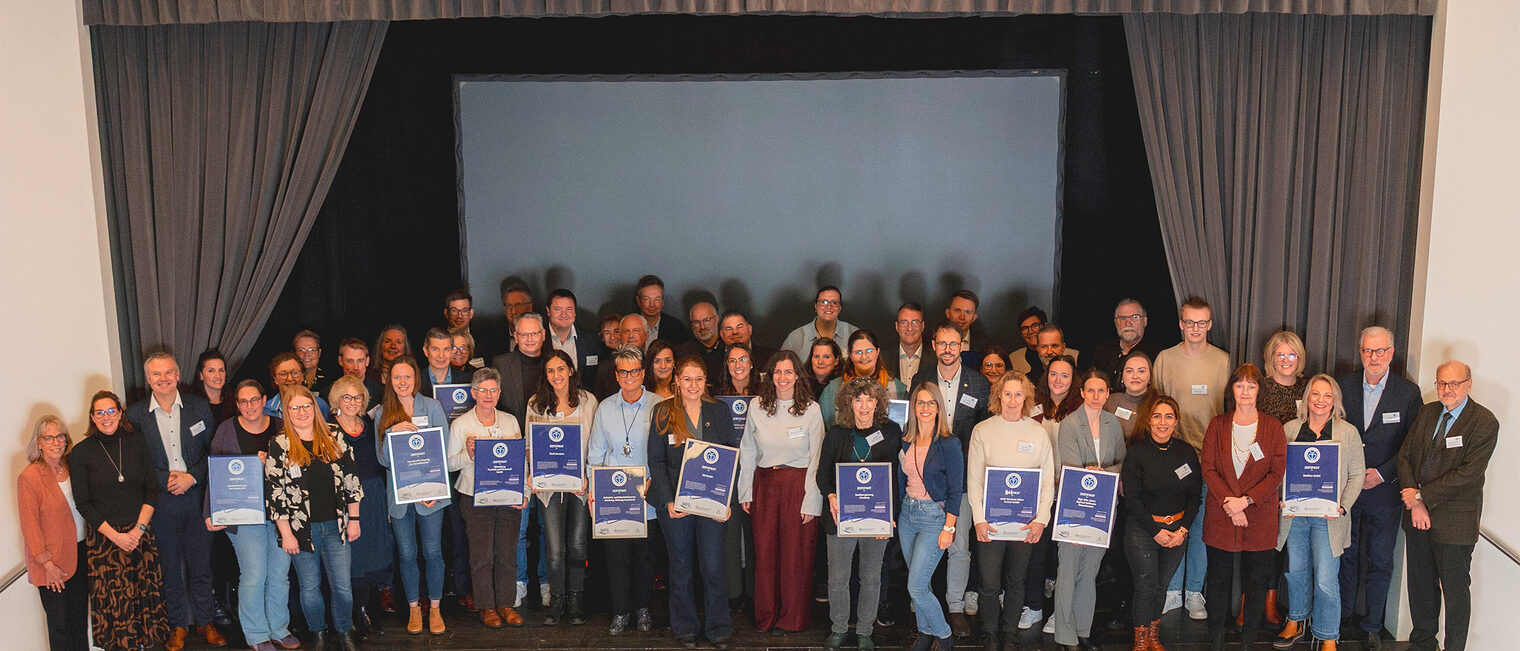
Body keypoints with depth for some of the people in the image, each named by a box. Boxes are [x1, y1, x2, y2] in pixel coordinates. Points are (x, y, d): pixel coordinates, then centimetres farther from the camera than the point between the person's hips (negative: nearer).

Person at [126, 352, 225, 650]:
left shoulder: (199, 407, 1)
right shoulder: (135, 414, 0)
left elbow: (213, 451, 2)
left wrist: (191, 477, -12)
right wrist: (167, 479, -12)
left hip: (197, 496, 0)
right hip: (161, 500, 0)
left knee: (201, 563, 8)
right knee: (170, 566, 9)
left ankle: (205, 622, 23)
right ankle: (179, 625, 24)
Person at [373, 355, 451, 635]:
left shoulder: (432, 407, -1)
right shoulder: (382, 413, 5)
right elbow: (383, 458, 0)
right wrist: (392, 432, -19)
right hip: (398, 493, 2)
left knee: (433, 552, 2)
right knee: (406, 554, 8)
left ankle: (435, 608, 17)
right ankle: (413, 608, 23)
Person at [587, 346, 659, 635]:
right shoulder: (605, 408, 7)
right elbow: (595, 454, 11)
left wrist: (650, 482, -10)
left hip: (647, 498, -1)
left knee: (644, 555, 6)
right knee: (616, 554, 1)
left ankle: (642, 608, 24)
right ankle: (621, 613, 14)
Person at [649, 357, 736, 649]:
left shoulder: (718, 411, 6)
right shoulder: (663, 413, 1)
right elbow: (656, 460, -1)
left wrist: (726, 500, -2)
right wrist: (669, 501, -12)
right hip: (675, 501, -1)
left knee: (713, 567, -2)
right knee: (681, 567, 8)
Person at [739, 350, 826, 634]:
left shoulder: (811, 409, -2)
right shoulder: (757, 406, 5)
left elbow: (816, 458, -3)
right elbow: (747, 452, 10)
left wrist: (811, 501, -8)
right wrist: (745, 492, 5)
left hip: (798, 485, -2)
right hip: (764, 484, 2)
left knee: (796, 554, 2)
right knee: (765, 551, 5)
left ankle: (793, 618, 17)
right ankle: (766, 616, 19)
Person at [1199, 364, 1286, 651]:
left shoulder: (1273, 427, 2)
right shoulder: (1218, 425, 5)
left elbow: (1277, 472, -3)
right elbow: (1208, 468, 0)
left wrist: (1245, 500, -13)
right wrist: (1229, 503, -12)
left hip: (1259, 515, 0)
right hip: (1220, 515, 1)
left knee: (1257, 579, 4)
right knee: (1219, 577, 6)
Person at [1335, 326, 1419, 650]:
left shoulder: (1409, 392, -5)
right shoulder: (1344, 385, 1)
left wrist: (1381, 474, -13)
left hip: (1384, 489, -2)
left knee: (1380, 562, 8)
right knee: (1345, 554, 15)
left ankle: (1372, 625, 20)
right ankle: (1343, 614, 31)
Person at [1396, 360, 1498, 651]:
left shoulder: (1484, 422, -10)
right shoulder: (1427, 412, 7)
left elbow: (1469, 473, -18)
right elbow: (1405, 456, 5)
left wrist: (1423, 495, -15)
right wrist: (1415, 504, -7)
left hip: (1454, 520, -5)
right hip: (1417, 516, 5)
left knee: (1455, 591, 4)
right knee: (1420, 585, 15)